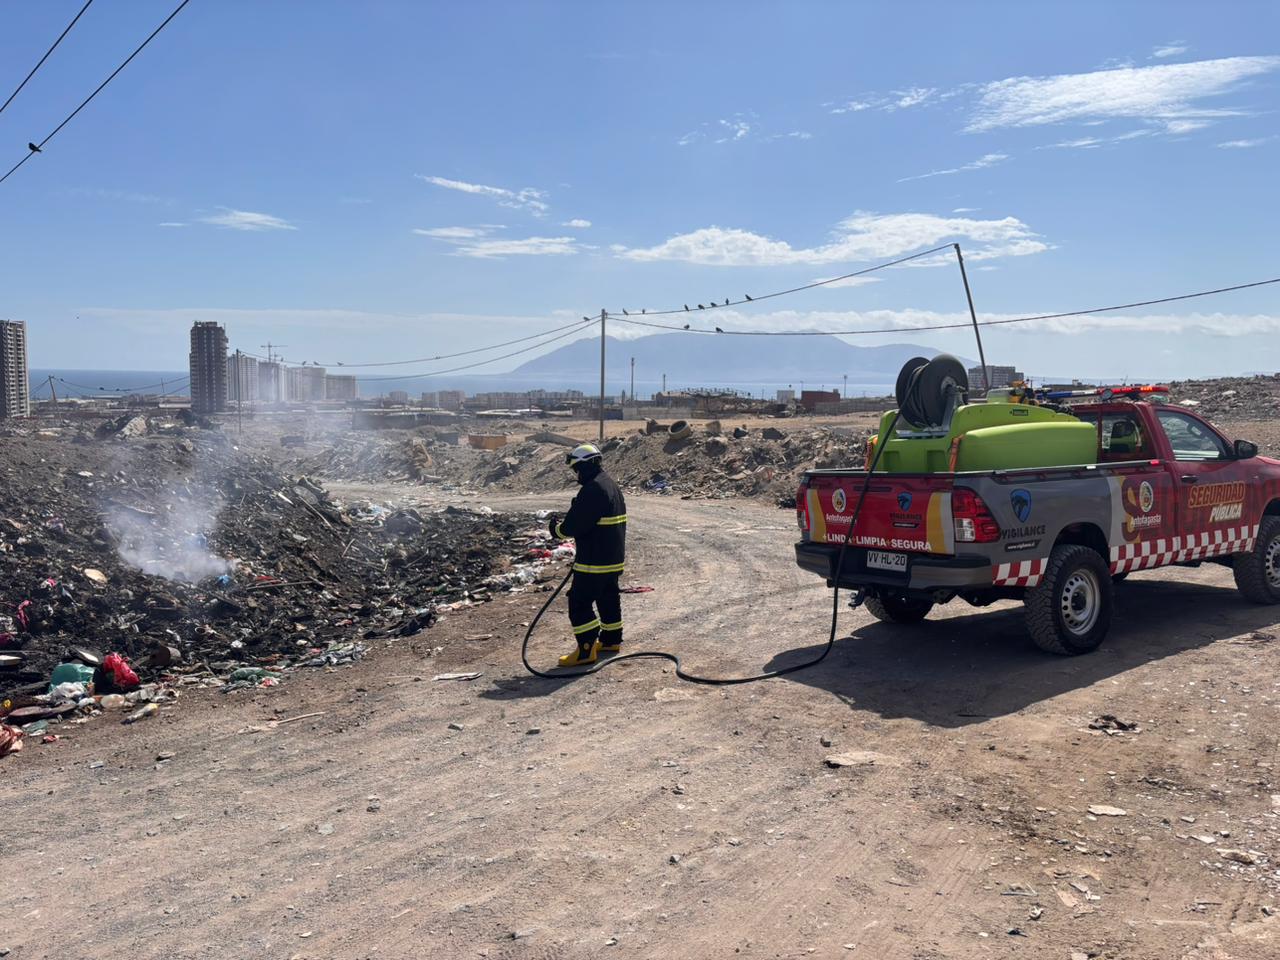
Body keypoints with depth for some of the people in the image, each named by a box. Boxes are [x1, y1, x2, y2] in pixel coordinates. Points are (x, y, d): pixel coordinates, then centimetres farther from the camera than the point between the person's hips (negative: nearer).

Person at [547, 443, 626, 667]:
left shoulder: (592, 490, -22)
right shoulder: (611, 485, 12)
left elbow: (575, 525, -21)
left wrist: (557, 529, -2)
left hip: (594, 561, -10)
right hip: (614, 558, 10)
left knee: (580, 602, -4)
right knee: (609, 598, 21)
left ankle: (586, 650, -3)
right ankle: (611, 640, 34)